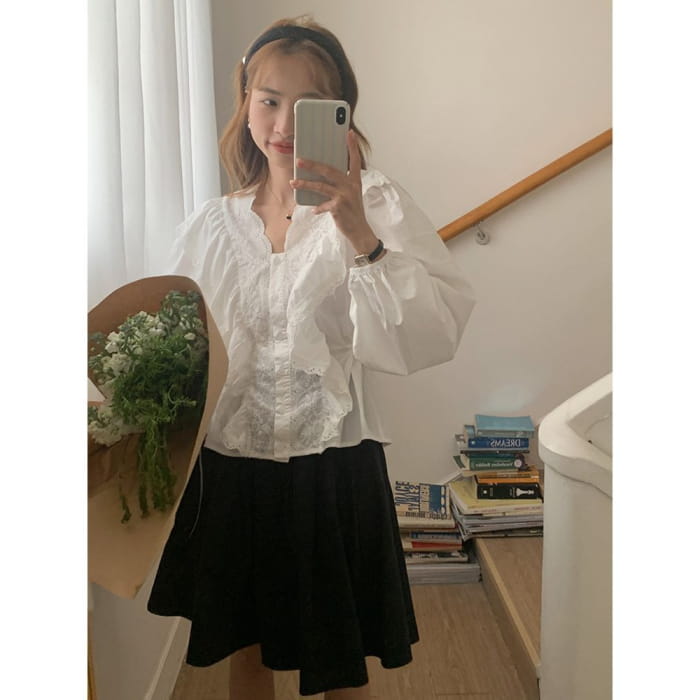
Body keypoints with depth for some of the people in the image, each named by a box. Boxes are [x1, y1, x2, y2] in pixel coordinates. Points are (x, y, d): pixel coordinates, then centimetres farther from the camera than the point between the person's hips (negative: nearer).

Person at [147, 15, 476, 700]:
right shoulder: (210, 225, 3)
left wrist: (362, 237, -29)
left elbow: (435, 334, -20)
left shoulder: (375, 204, -7)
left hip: (333, 466, -3)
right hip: (229, 468, 3)